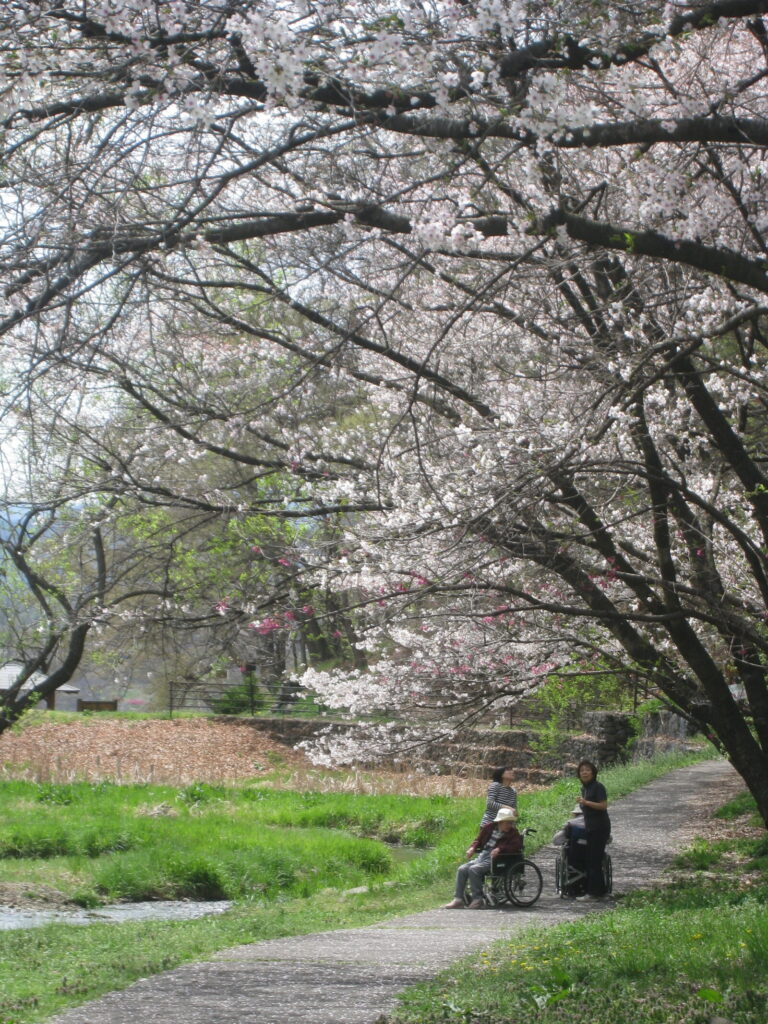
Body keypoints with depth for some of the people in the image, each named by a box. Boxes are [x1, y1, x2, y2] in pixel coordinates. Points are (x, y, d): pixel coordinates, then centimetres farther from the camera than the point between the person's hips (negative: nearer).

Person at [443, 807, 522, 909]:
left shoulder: (512, 833, -2)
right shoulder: (489, 827, 10)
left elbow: (518, 845, -17)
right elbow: (479, 840, 22)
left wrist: (500, 848, -25)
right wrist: (473, 848, 1)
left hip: (494, 859, -6)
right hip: (481, 857, 6)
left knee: (473, 870, -28)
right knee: (462, 869, -12)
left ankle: (477, 900, -22)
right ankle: (458, 900, -11)